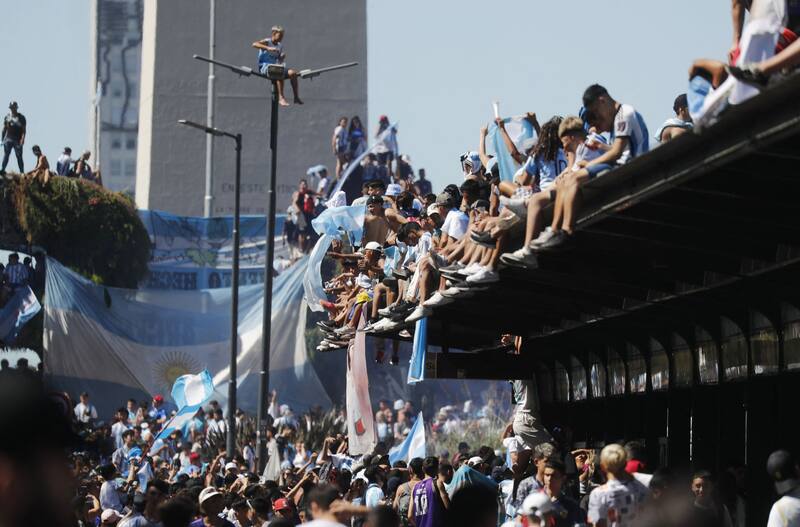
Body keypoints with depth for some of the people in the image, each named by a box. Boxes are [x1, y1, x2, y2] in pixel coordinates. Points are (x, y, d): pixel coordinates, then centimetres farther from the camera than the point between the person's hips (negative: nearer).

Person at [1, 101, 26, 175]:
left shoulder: (21, 117, 4)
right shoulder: (7, 117, 13)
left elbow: (24, 129, -1)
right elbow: (4, 129, 17)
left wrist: (22, 139, -13)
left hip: (17, 140, -2)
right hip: (8, 139, 2)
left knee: (19, 157, -2)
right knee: (5, 155, -7)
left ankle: (22, 172, -1)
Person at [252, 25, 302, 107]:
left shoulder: (280, 45, 16)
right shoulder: (267, 42, -5)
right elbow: (254, 44, -24)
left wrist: (282, 57, -3)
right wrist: (268, 48, -35)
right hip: (265, 67, -7)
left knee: (292, 73, -15)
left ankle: (296, 98, -14)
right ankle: (281, 98, -38)